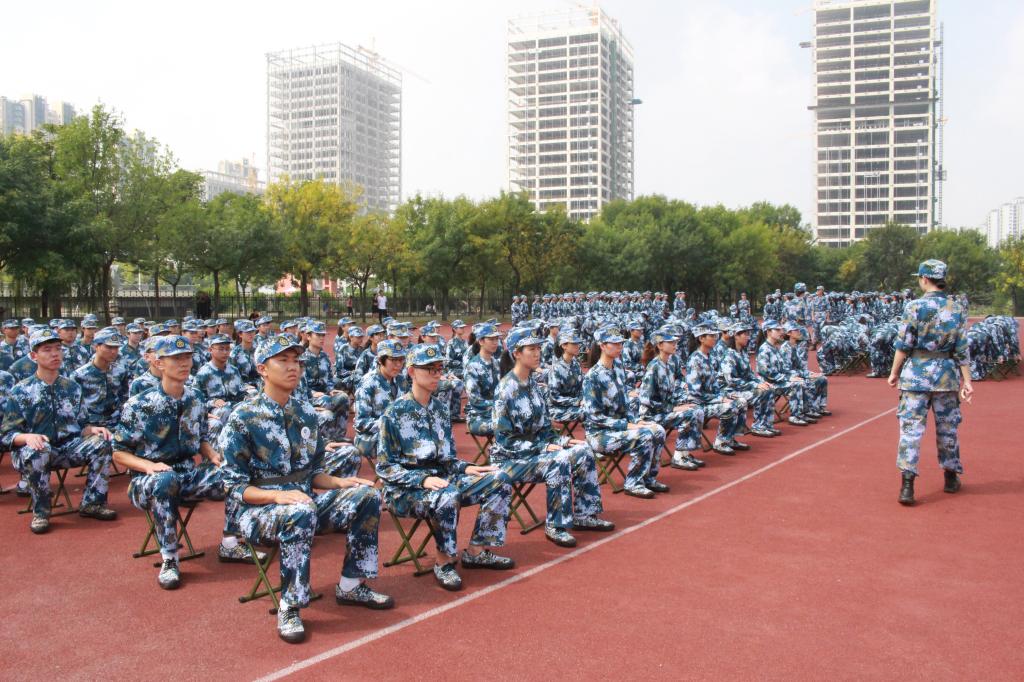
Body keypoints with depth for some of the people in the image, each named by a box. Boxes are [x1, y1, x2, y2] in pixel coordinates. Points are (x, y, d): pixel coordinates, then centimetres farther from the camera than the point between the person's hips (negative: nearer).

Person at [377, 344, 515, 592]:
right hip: (405, 489, -7)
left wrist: (466, 468, -5)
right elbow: (385, 467, -11)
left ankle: (476, 551, 0)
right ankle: (444, 561, -15)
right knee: (447, 496, -39)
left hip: (442, 479, 7)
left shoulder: (439, 409, 12)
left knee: (499, 480, -8)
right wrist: (423, 480, -24)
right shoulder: (395, 413, -9)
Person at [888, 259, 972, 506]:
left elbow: (903, 345, -8)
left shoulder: (915, 307, -9)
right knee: (947, 427, 17)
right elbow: (962, 350, 1)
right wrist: (967, 381, 5)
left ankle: (907, 484, -9)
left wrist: (894, 373, 2)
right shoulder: (958, 309, 1)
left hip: (916, 374, -3)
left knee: (911, 427, -2)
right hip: (947, 374, 3)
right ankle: (951, 477, 32)